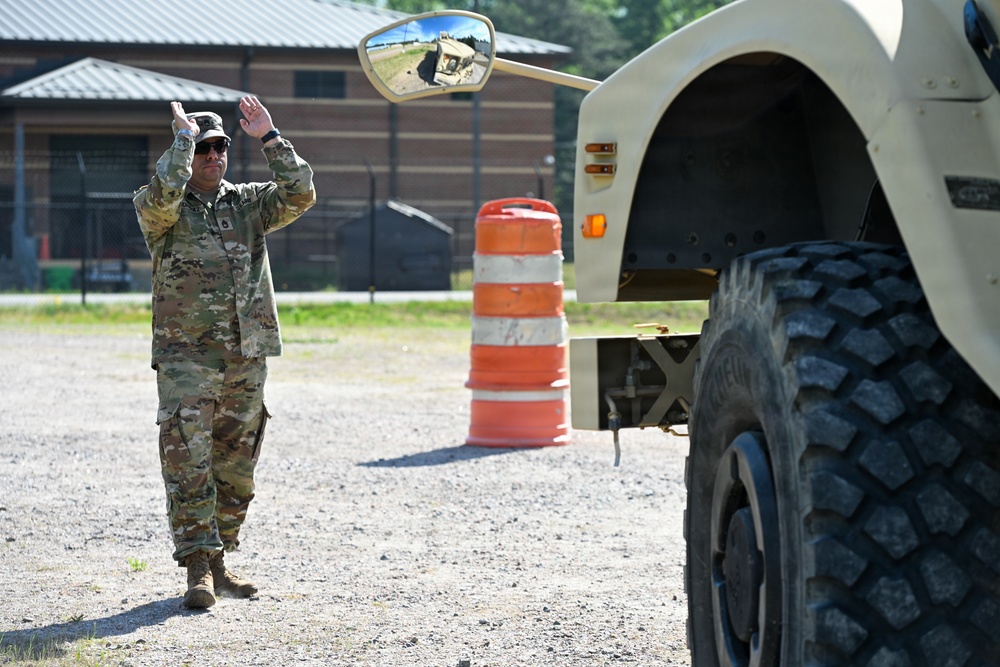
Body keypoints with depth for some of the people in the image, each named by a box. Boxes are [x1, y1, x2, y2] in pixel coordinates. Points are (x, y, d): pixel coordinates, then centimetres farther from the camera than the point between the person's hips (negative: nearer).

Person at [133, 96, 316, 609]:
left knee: (236, 467, 9)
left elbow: (300, 195, -1)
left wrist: (270, 139, -5)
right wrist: (184, 135, -12)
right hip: (186, 355, -4)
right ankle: (198, 567, -10)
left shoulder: (248, 203, 13)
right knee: (188, 465, -11)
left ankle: (218, 561, 19)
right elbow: (163, 196, -23)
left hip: (247, 356, 4)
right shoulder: (161, 210, 1)